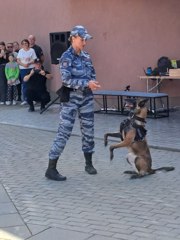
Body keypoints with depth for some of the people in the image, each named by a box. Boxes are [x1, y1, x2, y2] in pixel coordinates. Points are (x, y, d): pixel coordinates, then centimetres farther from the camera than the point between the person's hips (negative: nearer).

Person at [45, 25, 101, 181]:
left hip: (87, 97, 7)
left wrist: (93, 82, -6)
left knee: (88, 130, 11)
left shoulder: (86, 56, 9)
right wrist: (87, 83, -23)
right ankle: (51, 169, -3)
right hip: (71, 98, -6)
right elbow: (67, 80, -19)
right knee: (64, 132, -8)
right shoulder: (66, 57, -11)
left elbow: (92, 74, 16)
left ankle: (89, 163, 27)